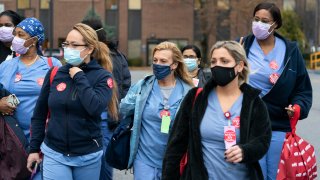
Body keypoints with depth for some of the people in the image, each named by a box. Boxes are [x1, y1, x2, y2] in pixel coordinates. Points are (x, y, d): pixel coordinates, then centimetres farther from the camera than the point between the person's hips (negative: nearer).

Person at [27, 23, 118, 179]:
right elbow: (39, 114, 8)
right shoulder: (54, 74, 1)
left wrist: (79, 77, -16)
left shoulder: (102, 76, -6)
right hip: (54, 154, 1)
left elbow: (95, 108, -24)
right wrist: (34, 148, 7)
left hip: (89, 156, -1)